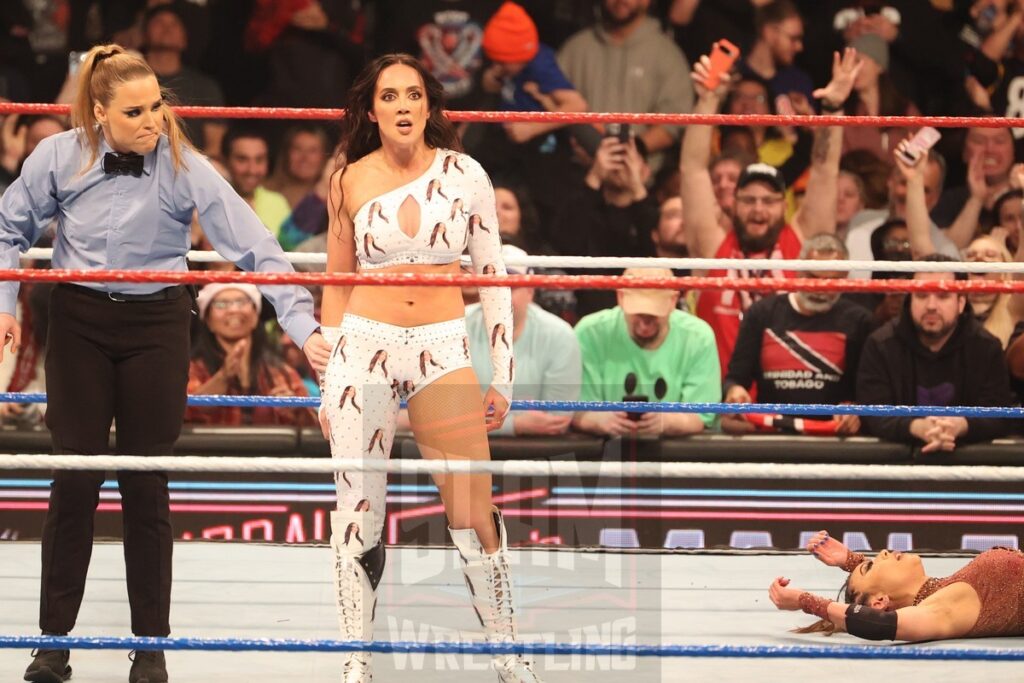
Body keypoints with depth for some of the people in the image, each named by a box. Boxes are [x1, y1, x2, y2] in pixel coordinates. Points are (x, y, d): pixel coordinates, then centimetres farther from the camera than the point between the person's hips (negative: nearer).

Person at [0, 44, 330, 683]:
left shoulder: (185, 168, -15)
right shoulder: (60, 157, -9)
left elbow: (255, 246, -18)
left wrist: (304, 325, -25)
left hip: (156, 325, -1)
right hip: (79, 321, 1)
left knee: (146, 482, 3)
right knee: (74, 479, 0)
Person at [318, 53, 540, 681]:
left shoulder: (464, 174, 1)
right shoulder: (351, 181, 4)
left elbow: (493, 277, 6)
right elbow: (337, 285, 11)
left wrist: (502, 375, 2)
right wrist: (327, 384, 10)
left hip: (444, 347, -1)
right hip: (365, 346, 1)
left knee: (474, 512, -5)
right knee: (358, 513, 0)